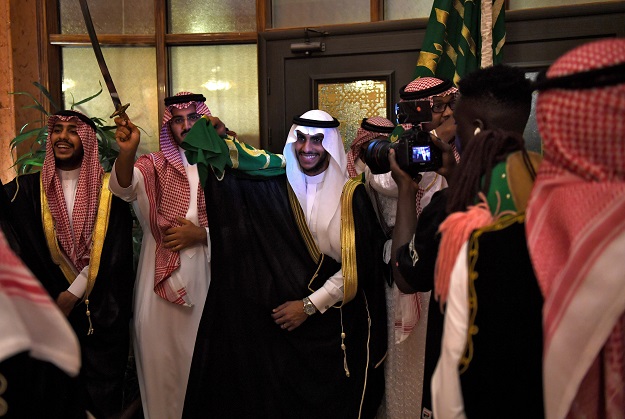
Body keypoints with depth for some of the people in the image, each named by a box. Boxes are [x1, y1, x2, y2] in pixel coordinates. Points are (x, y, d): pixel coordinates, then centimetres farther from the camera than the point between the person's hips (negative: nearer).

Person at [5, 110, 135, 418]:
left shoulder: (108, 188, -3)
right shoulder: (28, 188, 0)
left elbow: (114, 249, -7)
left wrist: (74, 292, -10)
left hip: (102, 308, -1)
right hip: (52, 304, 1)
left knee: (102, 390, 8)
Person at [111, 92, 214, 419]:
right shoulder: (156, 165, 5)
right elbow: (125, 187, -16)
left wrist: (201, 234, -10)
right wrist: (127, 152, -35)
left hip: (207, 275, 0)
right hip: (162, 278, 0)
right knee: (161, 358, 4)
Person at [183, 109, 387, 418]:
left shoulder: (351, 195, -7)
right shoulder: (276, 187, 1)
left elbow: (356, 266, -10)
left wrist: (310, 305, -12)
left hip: (333, 324, -1)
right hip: (278, 317, 2)